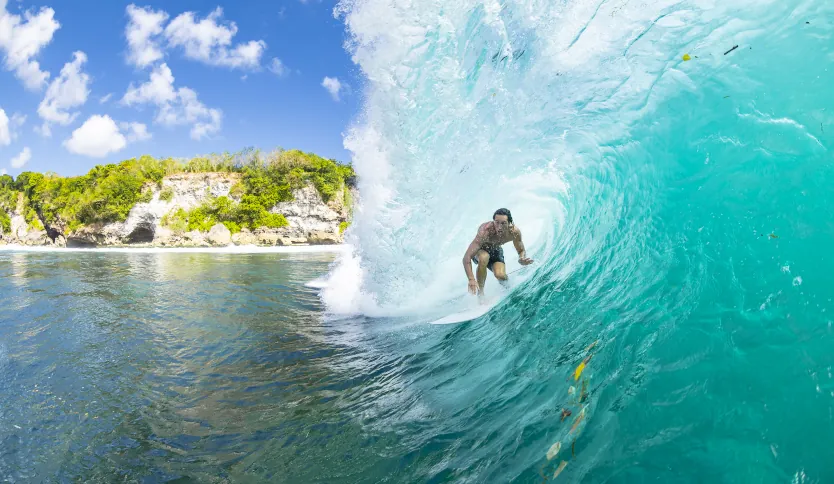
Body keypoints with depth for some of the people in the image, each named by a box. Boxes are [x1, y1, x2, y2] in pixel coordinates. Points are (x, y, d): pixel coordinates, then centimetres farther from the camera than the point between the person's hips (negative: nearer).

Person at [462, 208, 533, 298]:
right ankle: (480, 291, -17)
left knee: (500, 275, -24)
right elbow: (467, 257, -43)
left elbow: (521, 251, -7)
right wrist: (471, 279, -55)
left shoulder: (515, 232, -27)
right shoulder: (485, 231, -39)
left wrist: (522, 259, -32)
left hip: (496, 250, 3)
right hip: (480, 249, -3)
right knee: (484, 258, -39)